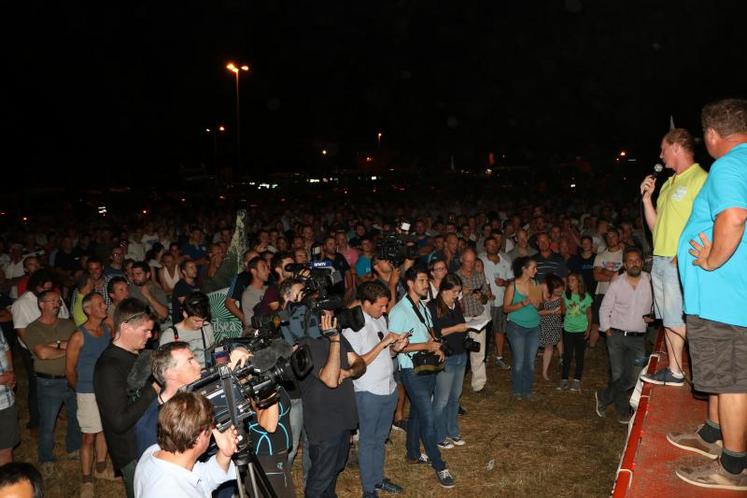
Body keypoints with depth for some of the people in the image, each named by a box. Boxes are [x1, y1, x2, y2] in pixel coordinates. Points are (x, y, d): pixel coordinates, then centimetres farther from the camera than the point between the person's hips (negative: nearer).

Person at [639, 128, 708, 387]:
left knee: (677, 323, -5)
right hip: (660, 261, 9)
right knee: (668, 321, 12)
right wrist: (646, 197, 9)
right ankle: (673, 371, 20)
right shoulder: (668, 183, 18)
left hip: (680, 264, -9)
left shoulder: (699, 179, -11)